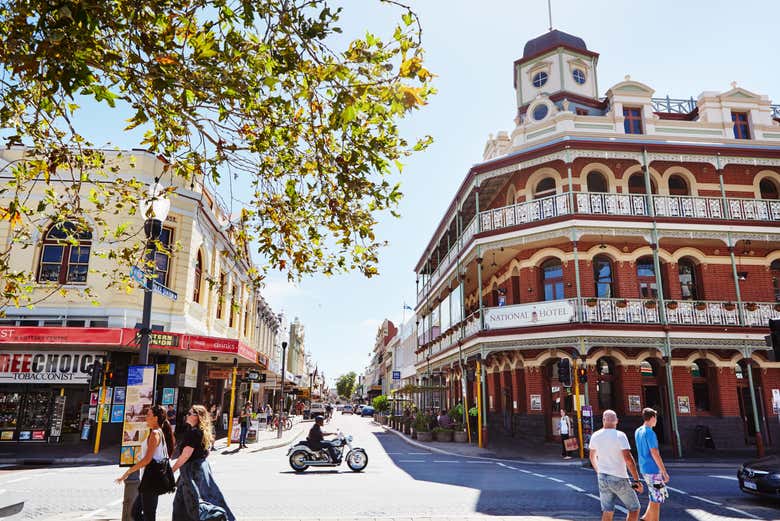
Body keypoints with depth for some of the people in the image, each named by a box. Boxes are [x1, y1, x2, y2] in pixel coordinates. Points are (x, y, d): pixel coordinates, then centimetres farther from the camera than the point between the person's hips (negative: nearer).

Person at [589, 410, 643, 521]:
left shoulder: (595, 436, 1)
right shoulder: (620, 436, -15)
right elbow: (628, 459, -23)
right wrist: (637, 480, -16)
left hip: (603, 478, 5)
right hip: (619, 479, -5)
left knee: (607, 512, 8)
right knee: (634, 508, 14)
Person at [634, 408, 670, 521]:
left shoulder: (638, 431, 10)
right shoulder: (650, 433, -18)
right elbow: (655, 454, -20)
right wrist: (664, 472, -16)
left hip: (644, 469, 9)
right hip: (653, 470, -9)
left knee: (662, 494, 19)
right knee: (656, 499, 0)